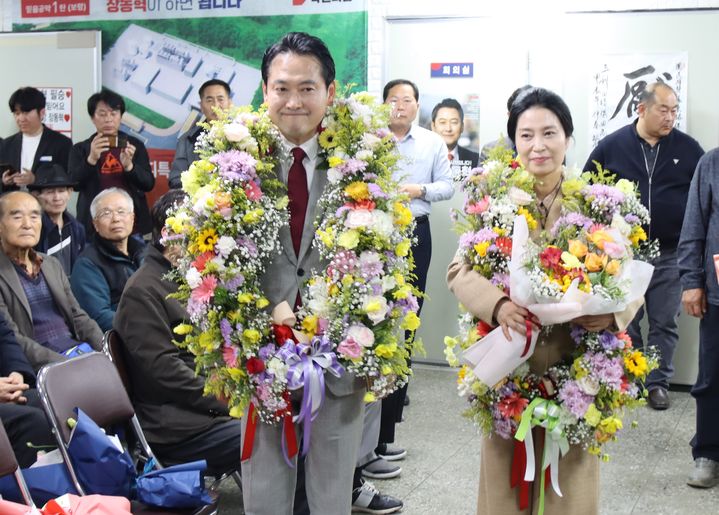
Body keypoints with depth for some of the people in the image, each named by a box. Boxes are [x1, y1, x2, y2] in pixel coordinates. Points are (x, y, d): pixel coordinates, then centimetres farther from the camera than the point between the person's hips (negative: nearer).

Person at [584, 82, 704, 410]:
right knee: (625, 322, 8)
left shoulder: (688, 149, 2)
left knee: (664, 323, 8)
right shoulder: (611, 146, -1)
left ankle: (658, 382, 20)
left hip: (670, 254, 1)